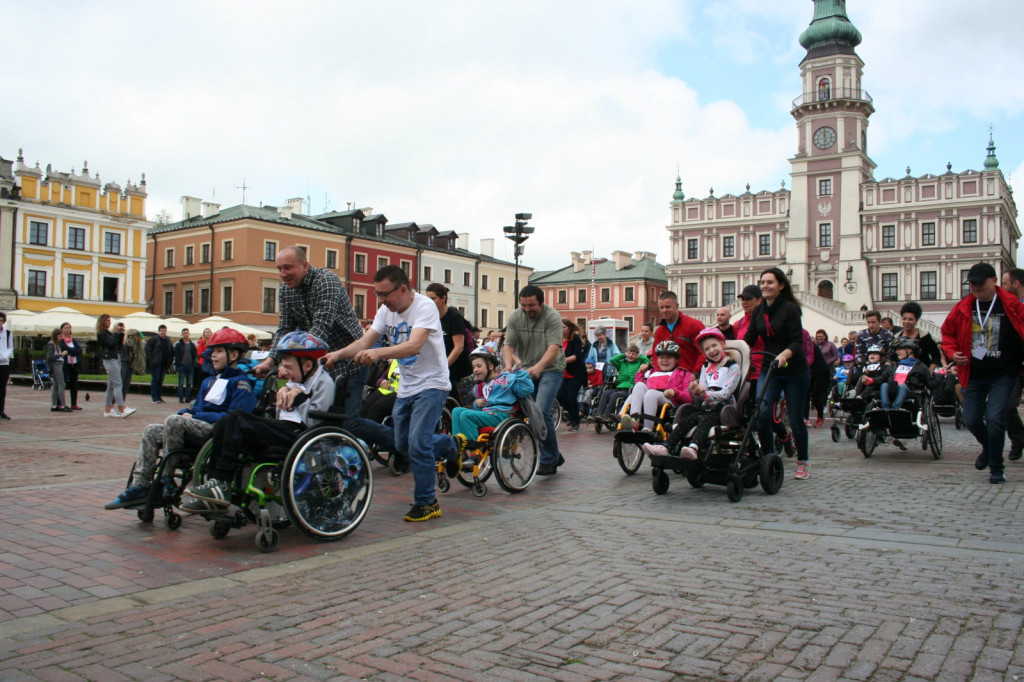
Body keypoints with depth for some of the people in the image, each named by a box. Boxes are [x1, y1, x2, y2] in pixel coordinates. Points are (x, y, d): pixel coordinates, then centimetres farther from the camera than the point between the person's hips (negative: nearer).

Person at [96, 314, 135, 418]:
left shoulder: (109, 333, 20)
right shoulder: (101, 333, -6)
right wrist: (117, 334, -11)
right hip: (109, 359, -9)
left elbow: (119, 345, 15)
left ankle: (107, 410, 11)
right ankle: (122, 409, -17)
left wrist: (121, 334, 4)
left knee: (111, 386, 9)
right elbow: (111, 344, -17)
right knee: (117, 384, -13)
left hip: (116, 358, 9)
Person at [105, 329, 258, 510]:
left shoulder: (240, 382, -5)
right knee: (151, 431, -2)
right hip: (202, 429, 9)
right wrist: (186, 413, 0)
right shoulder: (209, 382, 24)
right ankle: (139, 485, -10)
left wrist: (194, 417, -14)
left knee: (174, 421, -28)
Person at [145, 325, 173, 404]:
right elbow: (148, 350, -6)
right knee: (155, 380, -3)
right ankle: (155, 397, 0)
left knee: (160, 380, 9)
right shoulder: (153, 339, -3)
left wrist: (170, 362, 11)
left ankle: (159, 396, 14)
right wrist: (150, 360, -11)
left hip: (164, 364, 5)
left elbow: (172, 352, 20)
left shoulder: (168, 340, 14)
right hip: (155, 364, -5)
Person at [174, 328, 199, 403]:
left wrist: (194, 364, 1)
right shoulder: (178, 344, 2)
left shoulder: (192, 345, 11)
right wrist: (177, 365, -9)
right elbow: (176, 356, -1)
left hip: (190, 366, 3)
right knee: (181, 383, -2)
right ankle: (181, 398, 1)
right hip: (182, 366, -3)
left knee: (189, 383, 5)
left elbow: (195, 355, 12)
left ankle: (188, 398, 10)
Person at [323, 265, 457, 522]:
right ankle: (449, 447, 40)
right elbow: (364, 341, -5)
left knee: (418, 444, -15)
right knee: (403, 443, 14)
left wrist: (378, 353, -50)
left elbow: (414, 346, -35)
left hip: (431, 385, -8)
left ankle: (426, 503, 1)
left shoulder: (425, 306, -21)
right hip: (406, 387, 8)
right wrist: (337, 354, -24)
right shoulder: (386, 310, 2)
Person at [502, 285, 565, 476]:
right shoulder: (515, 316, -2)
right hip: (526, 370, 6)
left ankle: (549, 461, -4)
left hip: (550, 369, -5)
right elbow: (509, 345, -5)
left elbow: (554, 347, -26)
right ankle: (554, 456, 17)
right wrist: (508, 365, -26)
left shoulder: (552, 317, -16)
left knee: (541, 412, -19)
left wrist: (538, 367, -42)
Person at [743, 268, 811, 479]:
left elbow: (797, 342, -18)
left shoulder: (790, 309, -10)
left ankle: (803, 462, 24)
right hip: (769, 370, 4)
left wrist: (784, 355, -37)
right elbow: (749, 339, 3)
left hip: (794, 371, -4)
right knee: (761, 413, -14)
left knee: (795, 418, 4)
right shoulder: (758, 311, 6)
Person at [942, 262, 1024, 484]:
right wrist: (952, 353, -3)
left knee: (994, 417, -15)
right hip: (973, 374, 4)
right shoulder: (963, 307, 2)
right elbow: (948, 332, 14)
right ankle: (988, 448, 39)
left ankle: (996, 468, 3)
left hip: (1002, 375, -3)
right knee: (971, 420, 4)